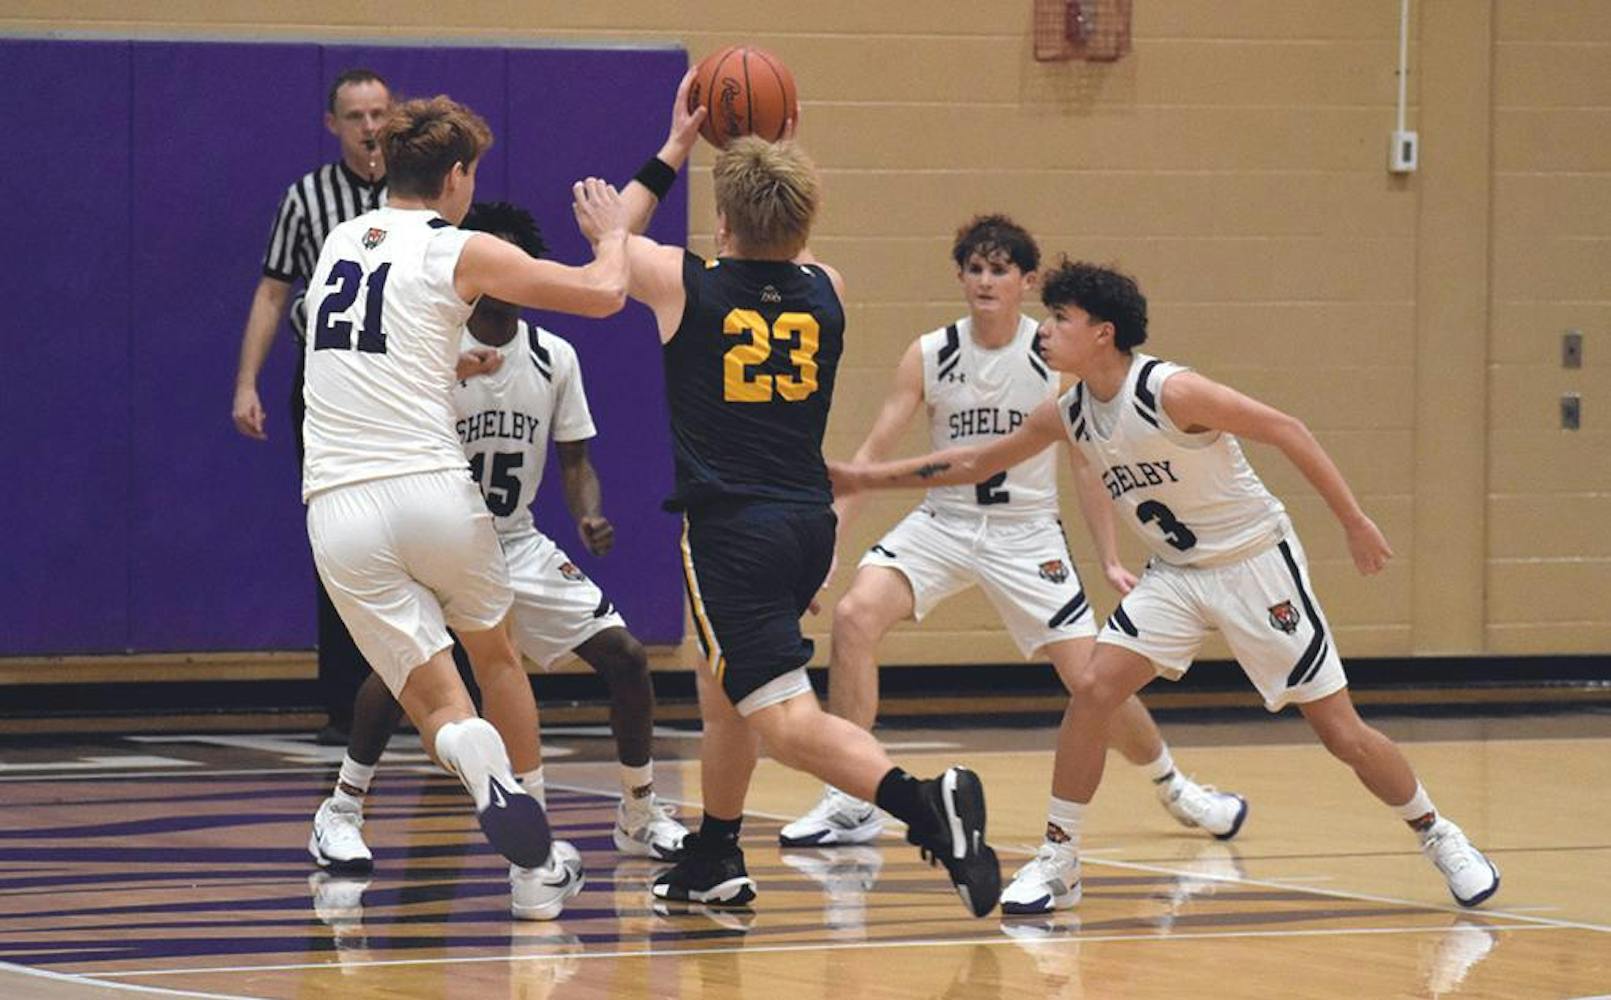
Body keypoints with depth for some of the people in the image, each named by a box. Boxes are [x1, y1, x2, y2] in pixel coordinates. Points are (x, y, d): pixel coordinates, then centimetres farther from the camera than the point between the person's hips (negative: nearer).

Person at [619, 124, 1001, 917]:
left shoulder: (683, 284, -5)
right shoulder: (827, 291, 6)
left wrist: (668, 157, 29)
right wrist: (776, 169, 30)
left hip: (730, 527, -6)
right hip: (808, 522, 6)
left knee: (786, 721, -15)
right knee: (722, 682, 28)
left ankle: (925, 805, -38)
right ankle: (713, 866, 37)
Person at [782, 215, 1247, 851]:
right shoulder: (929, 356, -6)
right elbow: (874, 452, -5)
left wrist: (1110, 559, -1)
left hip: (1026, 535, -1)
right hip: (943, 523, 1)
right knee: (855, 615, -24)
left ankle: (1174, 789, 26)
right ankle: (851, 806, -16)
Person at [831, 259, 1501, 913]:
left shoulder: (1170, 391, -23)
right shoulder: (1068, 415, -2)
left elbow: (1285, 430, -19)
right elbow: (976, 463, 12)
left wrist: (1354, 522, -21)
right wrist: (866, 478, 10)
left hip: (1254, 561, -6)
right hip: (1176, 575, 6)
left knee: (1340, 729, -4)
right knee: (1093, 688, -13)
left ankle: (1439, 838, 16)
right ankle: (1057, 863, -4)